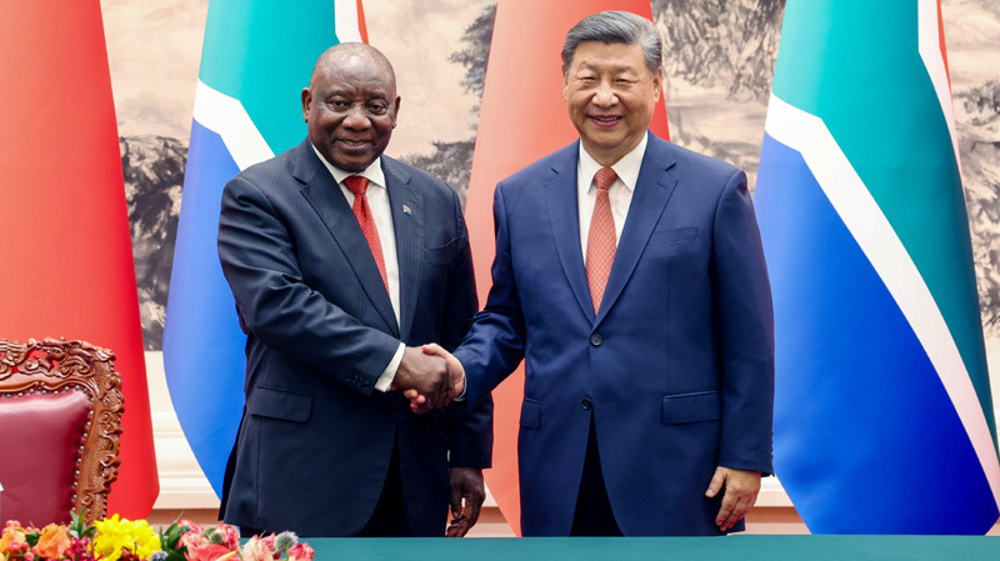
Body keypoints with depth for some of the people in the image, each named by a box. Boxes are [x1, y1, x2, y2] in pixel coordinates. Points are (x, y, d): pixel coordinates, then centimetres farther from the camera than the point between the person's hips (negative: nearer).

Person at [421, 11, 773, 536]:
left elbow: (748, 341, -2)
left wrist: (745, 458, -4)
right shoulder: (519, 195, 8)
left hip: (675, 475, -2)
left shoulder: (715, 190, -2)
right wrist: (463, 370, -6)